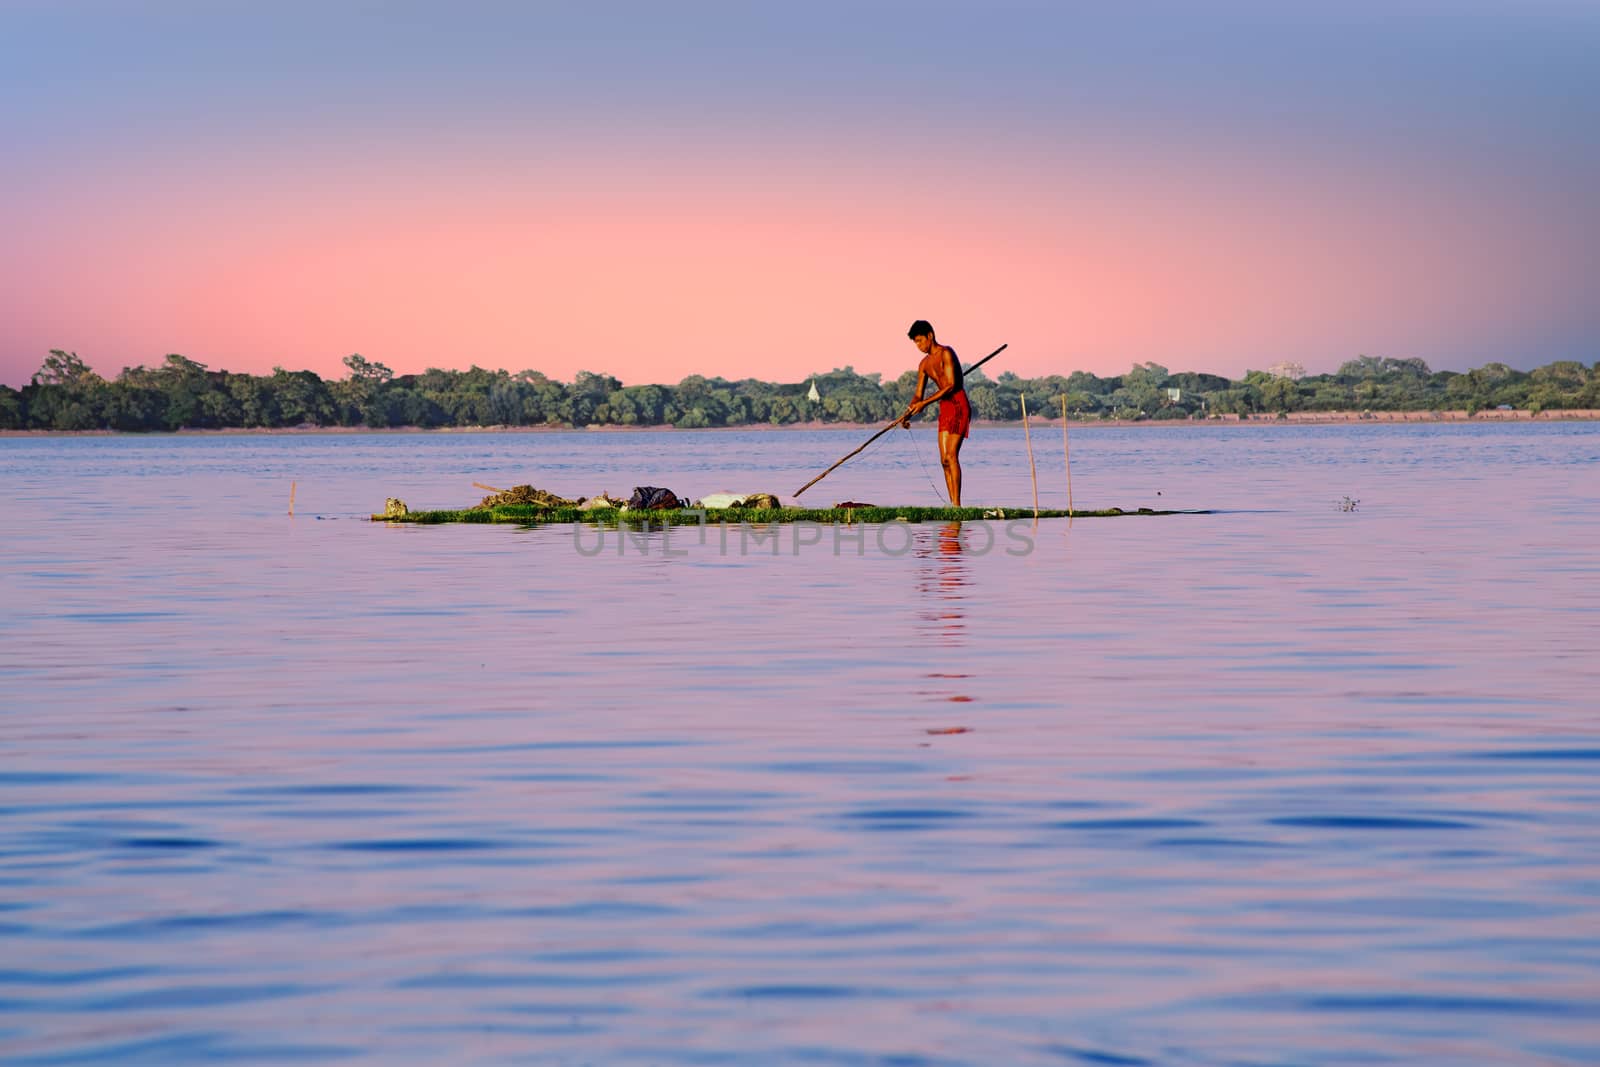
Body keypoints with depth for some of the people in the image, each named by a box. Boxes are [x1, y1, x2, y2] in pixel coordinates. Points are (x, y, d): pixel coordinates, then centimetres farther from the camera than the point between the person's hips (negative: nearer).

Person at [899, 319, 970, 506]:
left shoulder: (946, 353, -10)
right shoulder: (924, 364, 15)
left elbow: (951, 385, -18)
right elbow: (918, 394, 16)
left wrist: (925, 403, -18)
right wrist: (908, 415, -1)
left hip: (959, 405, -8)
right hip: (944, 408, 8)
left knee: (952, 456, -16)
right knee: (944, 460, 2)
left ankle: (957, 504, -18)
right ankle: (952, 504, 2)